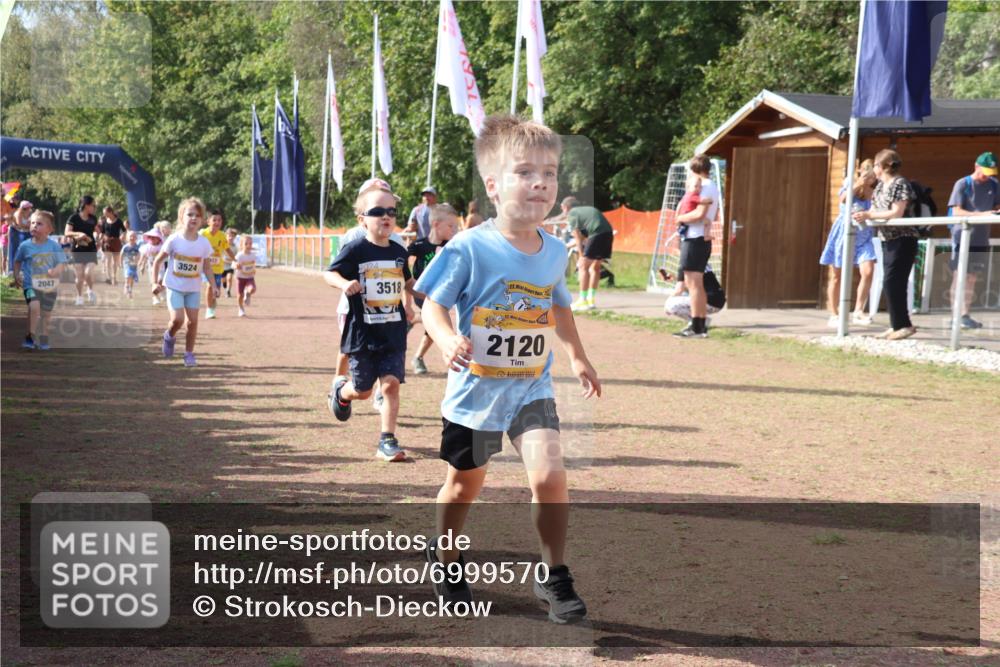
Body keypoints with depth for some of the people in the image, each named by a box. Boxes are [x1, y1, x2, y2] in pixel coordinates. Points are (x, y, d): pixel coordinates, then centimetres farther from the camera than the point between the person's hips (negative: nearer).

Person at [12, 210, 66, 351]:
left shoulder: (55, 246, -5)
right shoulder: (25, 246, -2)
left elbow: (61, 263, -4)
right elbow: (17, 262, 13)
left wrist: (56, 270, -25)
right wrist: (16, 276, 2)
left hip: (50, 286, 2)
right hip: (31, 284, -2)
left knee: (46, 313, 12)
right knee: (34, 306, -25)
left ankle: (43, 339, 33)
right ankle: (30, 337, -12)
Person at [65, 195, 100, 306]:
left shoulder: (93, 219, 6)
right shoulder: (74, 218, -7)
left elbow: (97, 230, 24)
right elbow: (67, 232, -14)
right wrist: (78, 234, -30)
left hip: (91, 250, 2)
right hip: (78, 250, -2)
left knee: (88, 273, -15)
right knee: (79, 275, 0)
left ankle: (90, 291, 11)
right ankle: (79, 298, 14)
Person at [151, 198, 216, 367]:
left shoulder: (204, 242, -5)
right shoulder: (174, 240, -12)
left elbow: (207, 268, 4)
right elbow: (158, 261, -4)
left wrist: (213, 286, -6)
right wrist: (155, 282, -11)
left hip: (194, 288, 3)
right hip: (175, 286, -3)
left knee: (192, 321, 1)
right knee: (177, 319, -15)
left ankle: (189, 353, 16)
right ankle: (169, 336, 18)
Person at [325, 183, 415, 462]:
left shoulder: (399, 252, 6)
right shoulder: (356, 250, -9)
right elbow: (329, 273, -10)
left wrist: (408, 304, 12)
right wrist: (344, 283, -29)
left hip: (394, 333, 3)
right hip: (362, 332, -3)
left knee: (391, 383, -8)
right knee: (362, 390, 8)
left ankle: (387, 441, 0)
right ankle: (340, 390, 44)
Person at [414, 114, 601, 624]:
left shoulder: (554, 251, -1)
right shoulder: (469, 248, -17)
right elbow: (433, 306, -12)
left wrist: (577, 357, 16)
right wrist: (447, 340, -31)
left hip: (532, 388, 3)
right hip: (475, 387, -2)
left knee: (549, 473, -18)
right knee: (465, 484, 15)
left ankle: (554, 576, 0)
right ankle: (445, 559, 43)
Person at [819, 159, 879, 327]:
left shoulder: (875, 191, -2)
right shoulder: (851, 184, -5)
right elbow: (843, 198, -25)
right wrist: (857, 185, -37)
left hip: (863, 237, 2)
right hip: (843, 234, -2)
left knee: (868, 271, -16)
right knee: (837, 275, 4)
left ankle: (858, 311, -6)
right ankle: (833, 315, 13)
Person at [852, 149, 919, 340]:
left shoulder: (900, 184, -12)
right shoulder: (880, 185, 14)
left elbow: (896, 213, -20)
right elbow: (875, 209, 13)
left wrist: (868, 215, -18)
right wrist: (863, 215, -8)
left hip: (902, 239, -9)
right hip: (888, 240, 9)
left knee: (891, 282, -12)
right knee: (893, 284, 10)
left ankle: (903, 324, -8)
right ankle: (897, 325, 16)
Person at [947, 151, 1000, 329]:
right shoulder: (962, 184, -7)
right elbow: (956, 211, -13)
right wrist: (981, 214, -26)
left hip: (981, 238, 5)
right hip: (962, 237, -5)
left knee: (972, 279, 9)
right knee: (960, 277, -5)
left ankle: (965, 314, 15)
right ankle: (958, 316, -4)